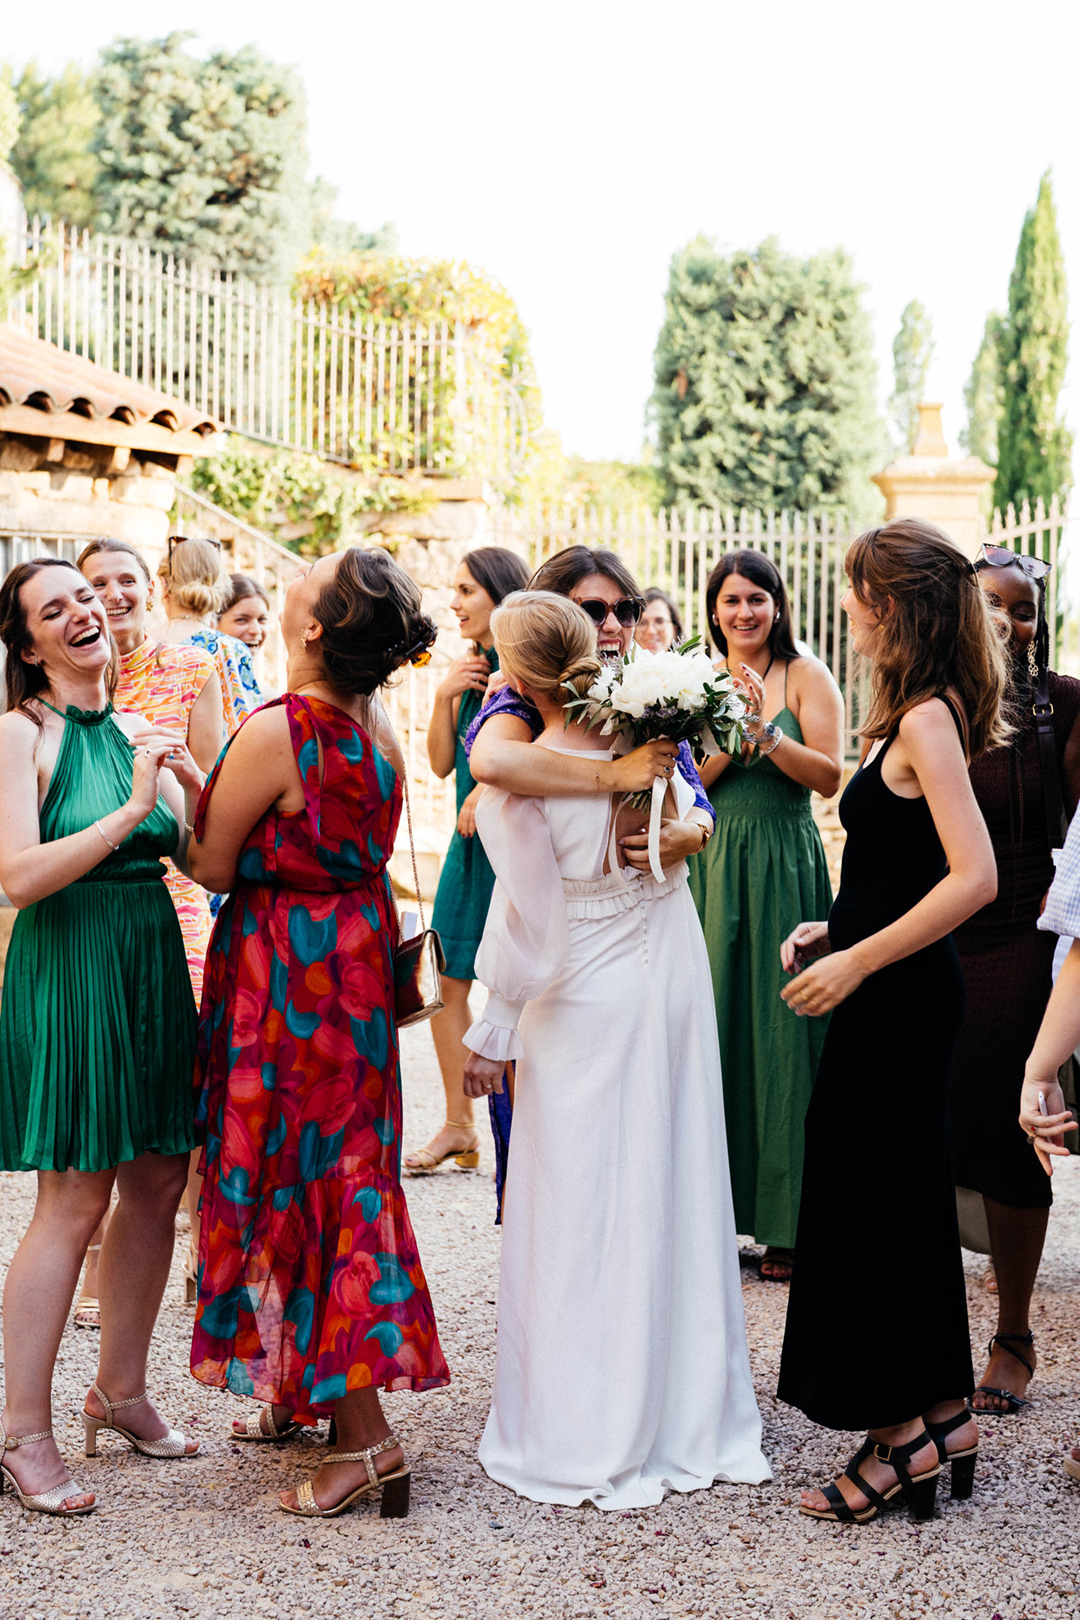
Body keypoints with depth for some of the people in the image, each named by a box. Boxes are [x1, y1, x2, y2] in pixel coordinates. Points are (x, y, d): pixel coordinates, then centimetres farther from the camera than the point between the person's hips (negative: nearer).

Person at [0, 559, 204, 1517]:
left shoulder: (136, 735, 12)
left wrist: (196, 786, -7)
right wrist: (132, 810, -21)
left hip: (152, 970, 7)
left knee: (159, 1184, 10)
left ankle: (120, 1390, 26)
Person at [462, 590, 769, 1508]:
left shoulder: (516, 782, -19)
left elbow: (530, 928, -15)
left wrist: (491, 1035, -3)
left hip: (586, 1006, -5)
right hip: (675, 984, 5)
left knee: (585, 1217, 6)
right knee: (675, 1196, 15)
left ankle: (588, 1442, 17)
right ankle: (692, 1420, 28)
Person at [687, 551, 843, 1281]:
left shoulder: (806, 675, 1)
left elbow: (830, 776, -8)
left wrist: (766, 729, -19)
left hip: (784, 869, -3)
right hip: (712, 870, 3)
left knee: (781, 1033, -2)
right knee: (714, 1026, 5)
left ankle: (787, 1224, 7)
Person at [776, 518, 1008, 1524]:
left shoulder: (925, 718, -17)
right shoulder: (921, 712, 11)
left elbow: (975, 878, -25)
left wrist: (858, 961, -20)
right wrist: (835, 930, 11)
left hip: (898, 995, -10)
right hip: (897, 994, 10)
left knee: (867, 1204, 0)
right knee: (906, 1198, 15)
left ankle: (901, 1432, 12)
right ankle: (940, 1413, 26)